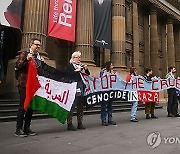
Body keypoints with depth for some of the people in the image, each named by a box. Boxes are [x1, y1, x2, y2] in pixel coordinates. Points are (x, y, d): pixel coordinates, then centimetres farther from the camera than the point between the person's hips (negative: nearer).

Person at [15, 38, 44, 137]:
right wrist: (26, 59, -22)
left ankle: (27, 128, 19)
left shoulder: (39, 57, 17)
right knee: (23, 106, -4)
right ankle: (18, 129, 5)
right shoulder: (24, 54, 0)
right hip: (24, 84, -6)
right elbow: (18, 66, -10)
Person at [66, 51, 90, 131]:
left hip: (82, 88, 6)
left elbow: (88, 75, 19)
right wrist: (76, 71, -13)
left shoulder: (82, 65, 20)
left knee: (80, 105, 9)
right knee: (72, 105, -7)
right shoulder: (70, 65, 2)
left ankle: (80, 123, 18)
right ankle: (69, 124, -1)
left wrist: (86, 69, 2)